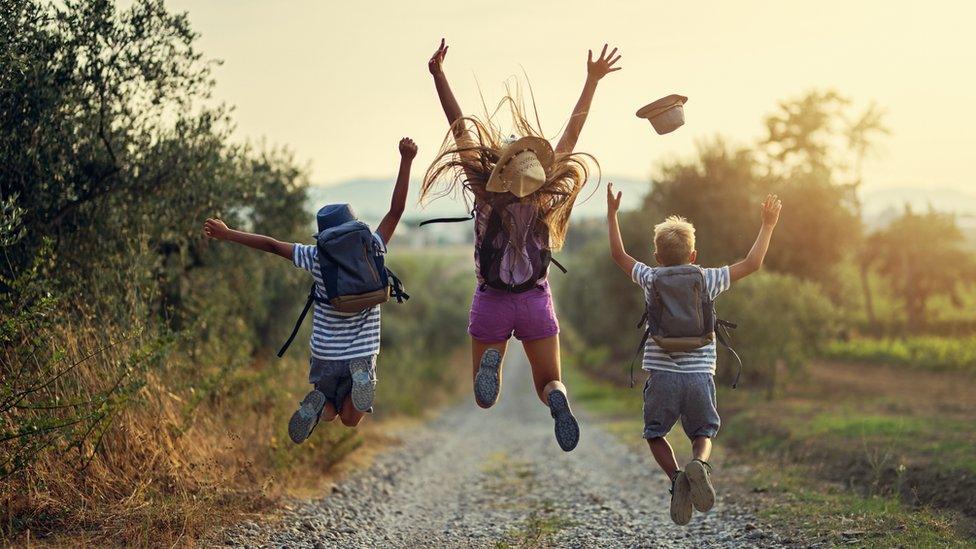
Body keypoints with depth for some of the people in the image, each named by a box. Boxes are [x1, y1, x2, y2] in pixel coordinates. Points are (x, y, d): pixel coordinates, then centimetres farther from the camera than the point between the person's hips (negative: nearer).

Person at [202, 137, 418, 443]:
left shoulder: (317, 259, -7)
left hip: (326, 355, 1)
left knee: (329, 413, 23)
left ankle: (317, 405, -16)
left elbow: (272, 245, -2)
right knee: (350, 420, 9)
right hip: (362, 355, -1)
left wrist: (227, 234, 7)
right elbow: (396, 210, -10)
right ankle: (361, 382, -25)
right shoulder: (371, 252, -7)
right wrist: (406, 161, -12)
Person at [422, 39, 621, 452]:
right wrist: (592, 80, 4)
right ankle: (557, 401, -25)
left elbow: (460, 129, -14)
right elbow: (573, 132, -3)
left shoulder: (485, 195, -14)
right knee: (549, 384, 14)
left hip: (491, 304, -1)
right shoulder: (547, 195, -10)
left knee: (485, 399, 11)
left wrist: (438, 75, -13)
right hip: (536, 301, 1)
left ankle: (491, 362, -25)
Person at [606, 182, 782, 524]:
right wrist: (768, 226, 21)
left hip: (661, 375, 0)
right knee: (703, 433, 17)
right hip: (700, 375, 0)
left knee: (655, 434, 17)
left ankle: (676, 477, -10)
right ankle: (699, 464, -17)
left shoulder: (651, 279, 4)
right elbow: (752, 264, 10)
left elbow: (619, 255, 19)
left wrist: (612, 215, 28)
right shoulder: (708, 280, 3)